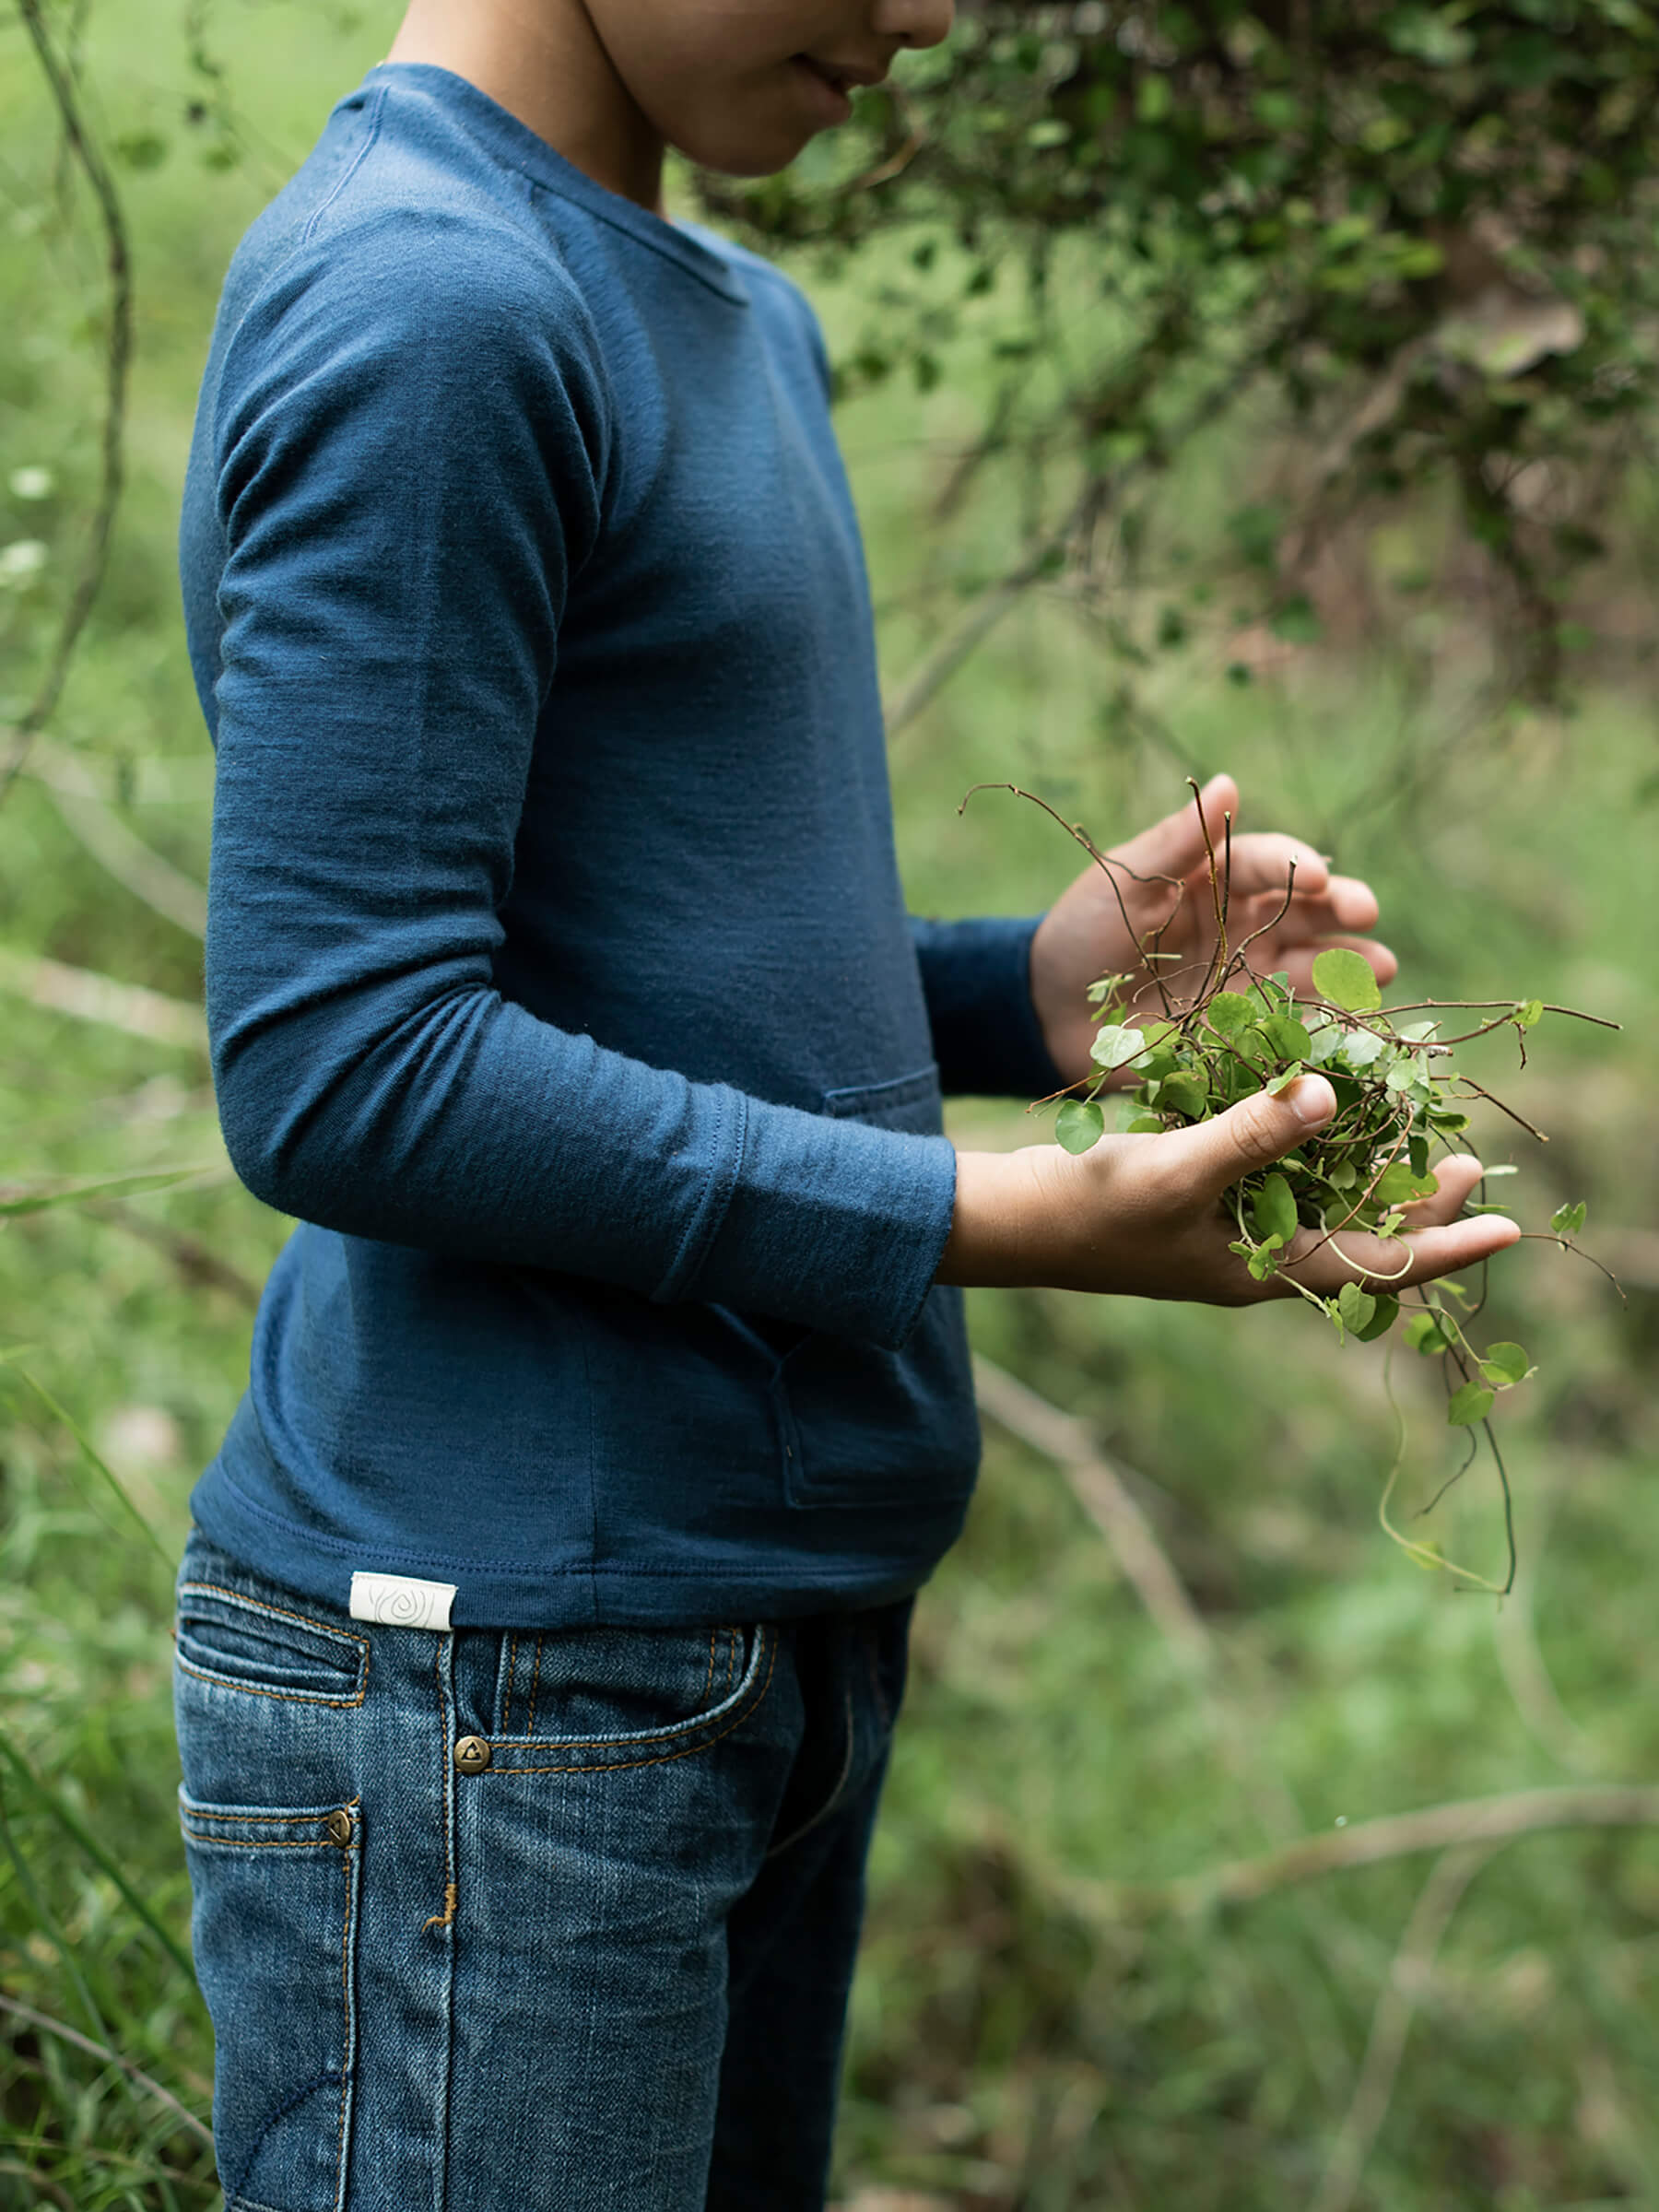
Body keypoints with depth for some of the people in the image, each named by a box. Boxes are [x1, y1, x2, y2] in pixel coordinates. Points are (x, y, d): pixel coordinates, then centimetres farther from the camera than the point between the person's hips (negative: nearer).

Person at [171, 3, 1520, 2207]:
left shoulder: (741, 326, 15)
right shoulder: (417, 307, -15)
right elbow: (342, 1070, -20)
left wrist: (1042, 985, 2)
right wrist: (1017, 1218, -20)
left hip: (784, 1615, 9)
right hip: (489, 1679, -9)